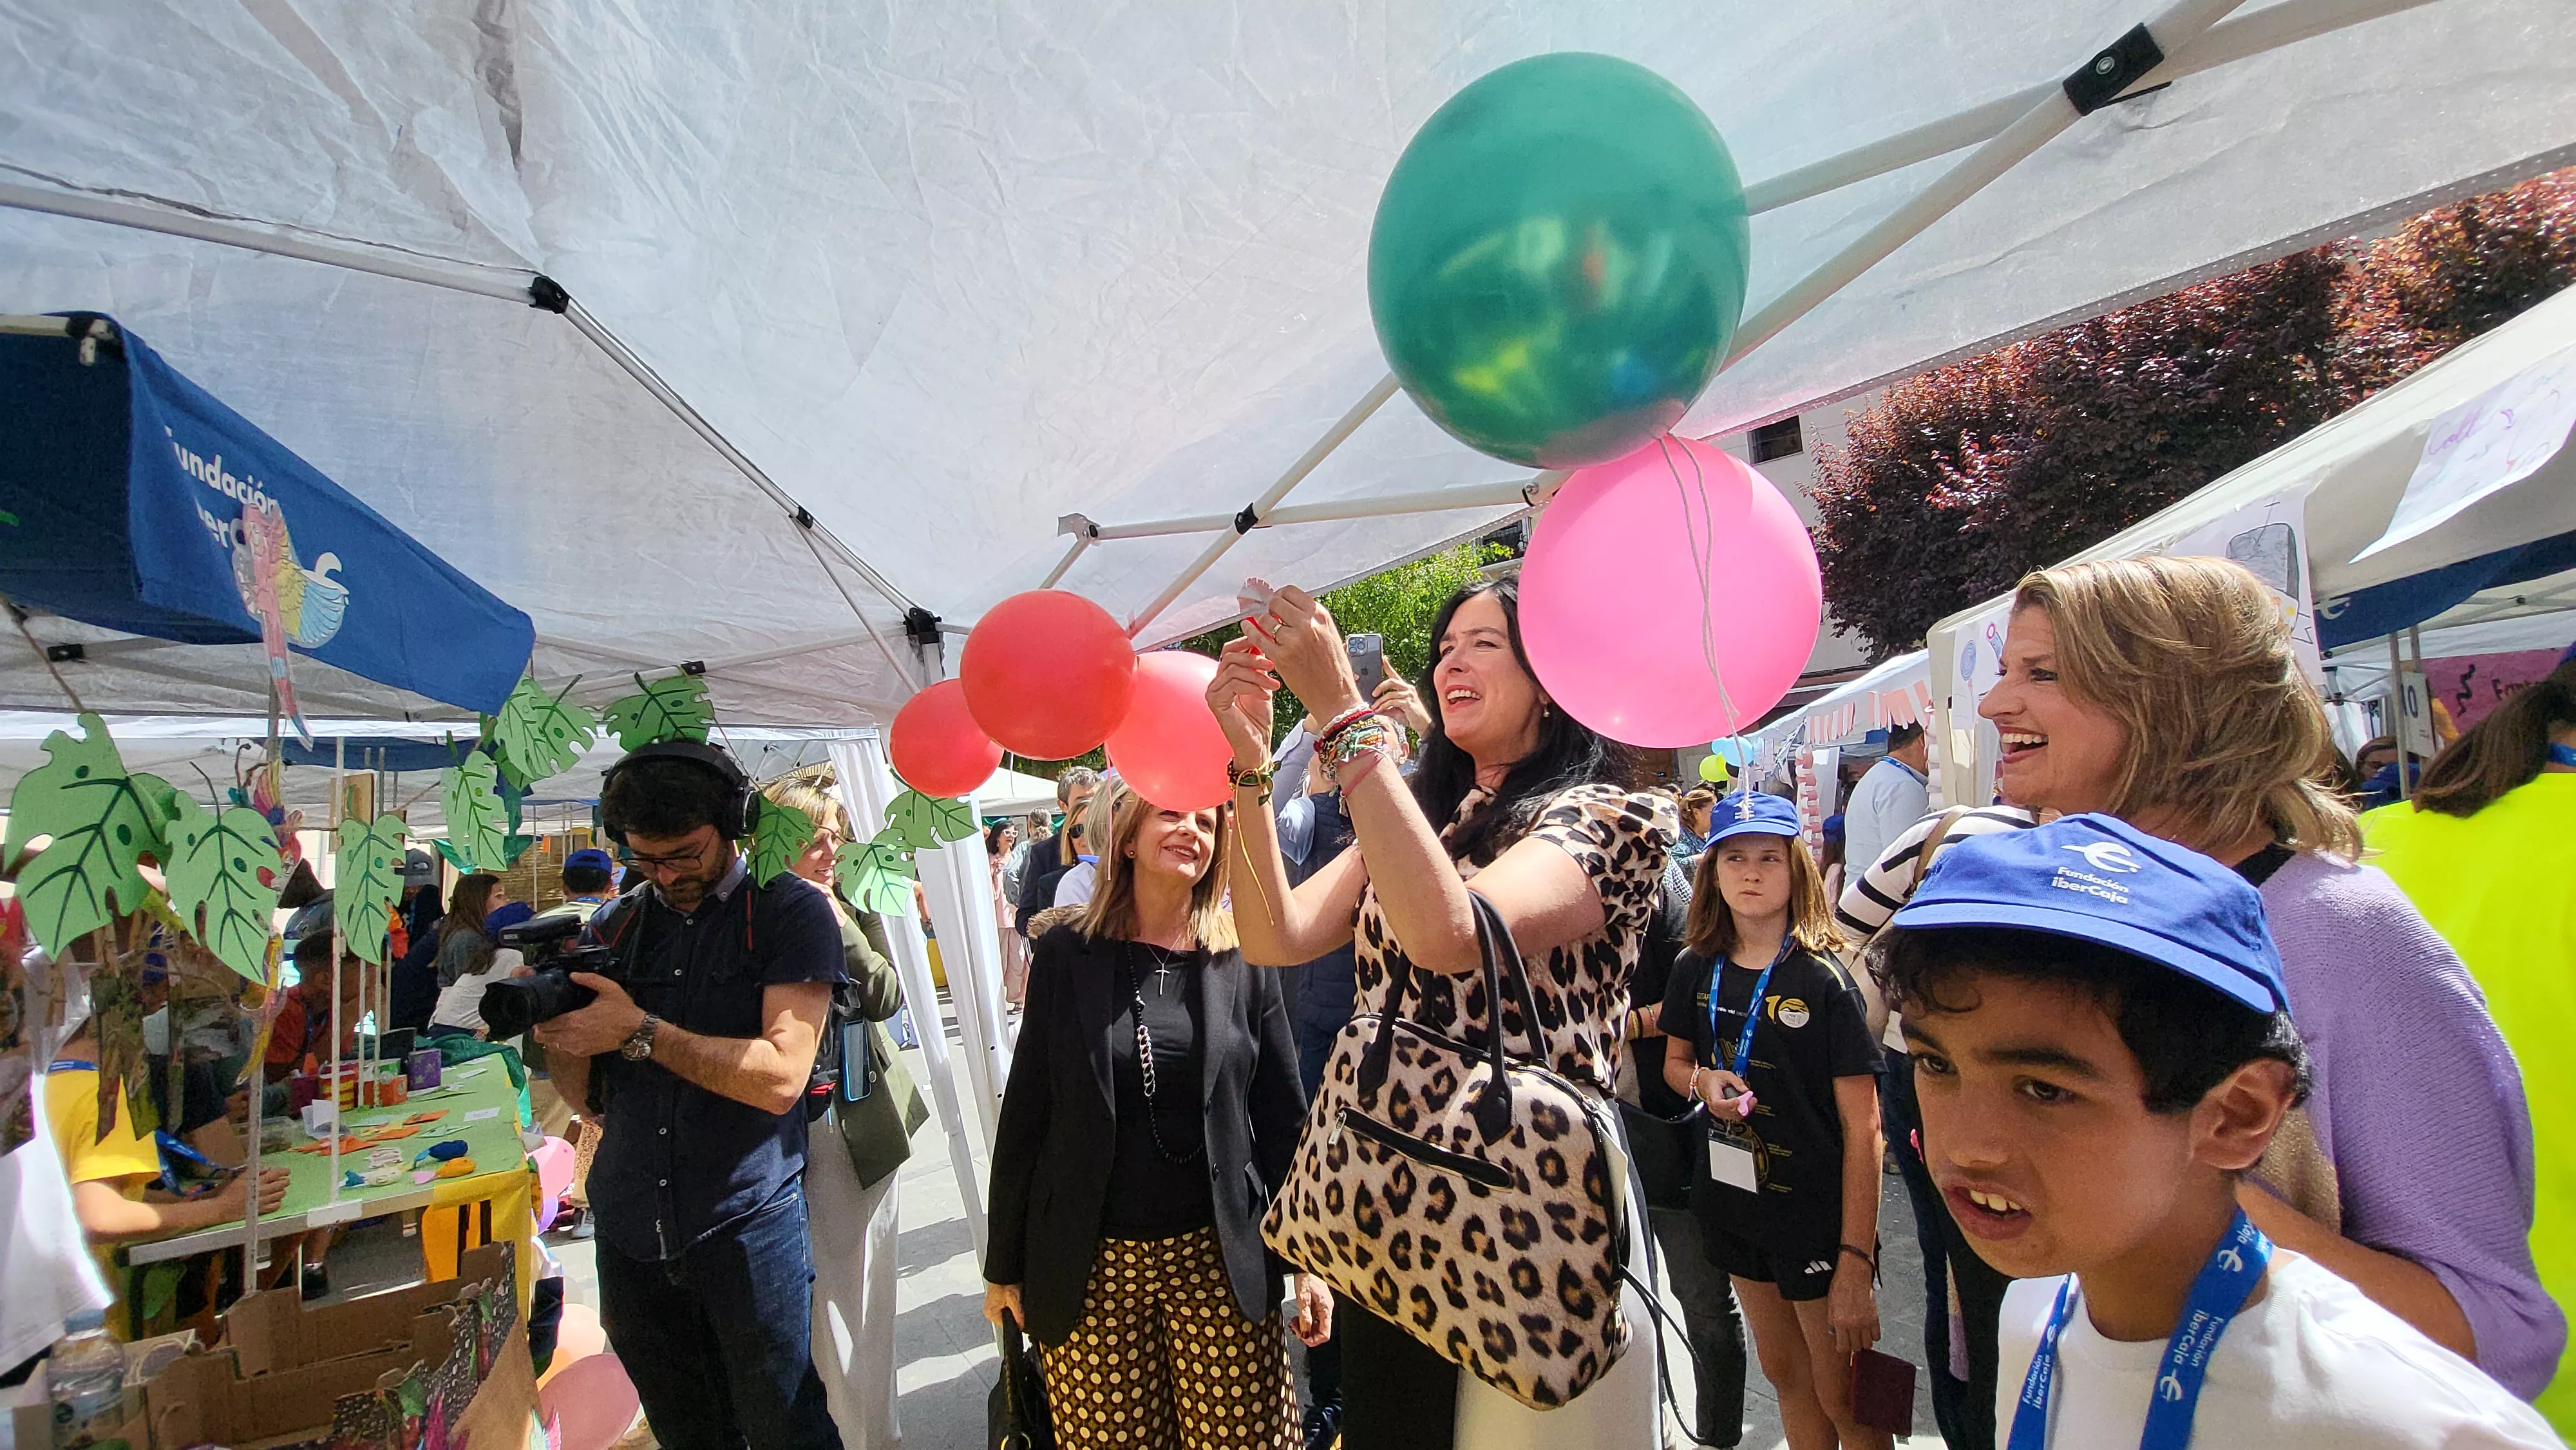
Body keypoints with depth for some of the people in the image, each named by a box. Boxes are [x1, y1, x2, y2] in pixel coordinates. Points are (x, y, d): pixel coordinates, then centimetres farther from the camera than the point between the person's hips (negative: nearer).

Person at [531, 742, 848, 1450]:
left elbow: (780, 1078, -18)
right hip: (629, 1227, 5)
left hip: (746, 1225, -4)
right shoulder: (614, 927, 7)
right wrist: (553, 1028, -11)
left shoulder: (791, 911, -9)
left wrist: (639, 1031, -19)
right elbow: (589, 1097, 9)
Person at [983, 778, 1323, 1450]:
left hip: (1223, 1262, 1)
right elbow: (1026, 1115, 3)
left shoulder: (1244, 960, 0)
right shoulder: (1068, 955, -2)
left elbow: (1286, 1118, 3)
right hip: (1091, 1268, 0)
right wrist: (1004, 1265, 6)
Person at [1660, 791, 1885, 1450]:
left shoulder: (1824, 980, -16)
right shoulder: (1696, 970, -3)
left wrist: (1856, 1259, -18)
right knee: (1786, 1377, 22)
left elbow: (1862, 1127, -16)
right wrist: (1702, 1082, -12)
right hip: (1734, 1205, 4)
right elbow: (1675, 1061, 12)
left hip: (1818, 1215, -4)